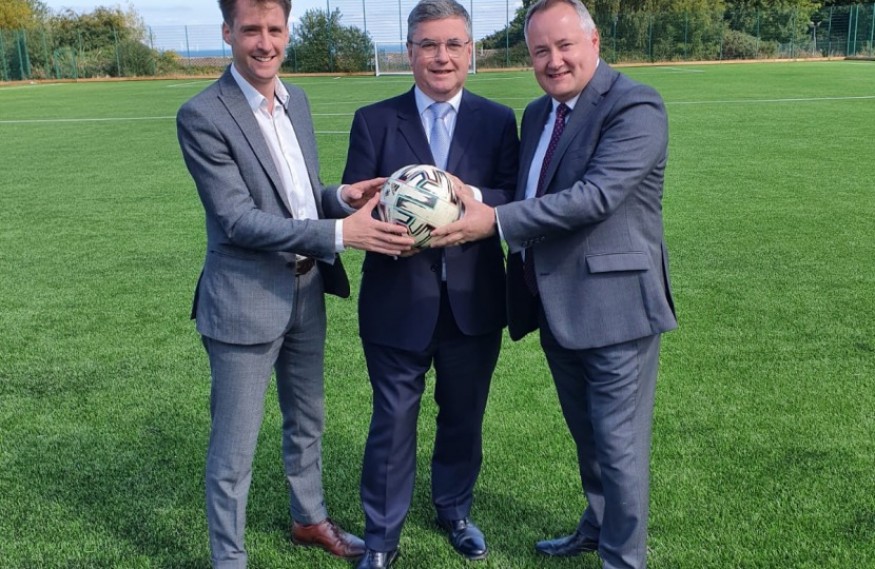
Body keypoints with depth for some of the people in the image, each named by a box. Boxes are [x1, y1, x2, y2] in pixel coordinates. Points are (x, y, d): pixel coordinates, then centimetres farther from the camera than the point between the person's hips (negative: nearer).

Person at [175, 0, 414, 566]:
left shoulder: (297, 99, 6)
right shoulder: (202, 116, -17)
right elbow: (239, 221, -22)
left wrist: (340, 195, -8)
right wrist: (342, 232, -29)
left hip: (307, 290, 7)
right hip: (245, 300, -7)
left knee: (307, 420, 23)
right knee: (235, 446, 6)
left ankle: (310, 519, 45)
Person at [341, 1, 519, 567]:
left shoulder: (499, 121, 2)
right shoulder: (374, 120, 0)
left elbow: (518, 202, -5)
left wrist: (473, 198, -25)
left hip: (474, 303, 2)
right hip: (397, 303, -1)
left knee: (464, 417, 19)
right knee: (393, 423, 9)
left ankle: (455, 511, 44)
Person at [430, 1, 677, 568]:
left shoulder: (635, 108, -15)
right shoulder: (537, 114, 12)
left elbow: (596, 195, -26)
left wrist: (497, 220, -25)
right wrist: (475, 199, -1)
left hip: (612, 305, -8)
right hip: (556, 308, 8)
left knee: (619, 443, 4)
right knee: (588, 435, 24)